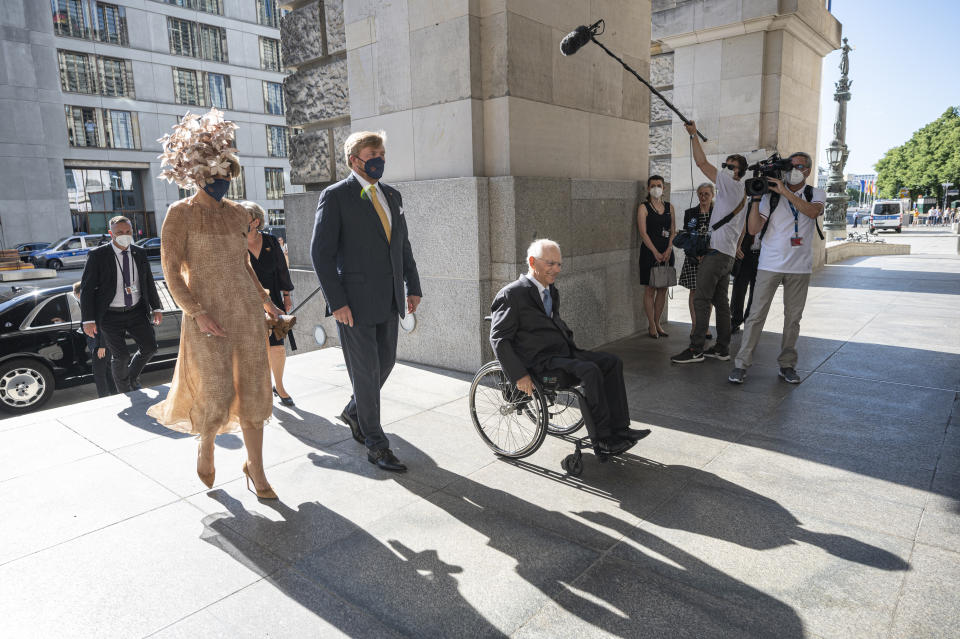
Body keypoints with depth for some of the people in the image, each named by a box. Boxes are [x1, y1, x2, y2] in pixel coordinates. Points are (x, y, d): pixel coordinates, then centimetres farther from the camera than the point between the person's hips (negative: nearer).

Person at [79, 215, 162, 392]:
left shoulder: (140, 254, 2)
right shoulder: (97, 255, -11)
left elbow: (149, 283, 10)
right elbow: (86, 288, -10)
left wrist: (156, 308, 4)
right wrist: (88, 320, -15)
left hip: (136, 311, 4)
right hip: (111, 316, -4)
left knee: (150, 347, -3)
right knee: (121, 356, -2)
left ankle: (133, 377, 27)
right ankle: (124, 391, 24)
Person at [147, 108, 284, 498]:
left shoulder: (237, 214, 10)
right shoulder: (180, 214, -5)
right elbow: (171, 271, -8)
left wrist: (264, 299, 12)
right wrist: (196, 314, -17)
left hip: (246, 311, 4)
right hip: (207, 315, -4)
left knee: (253, 391, 4)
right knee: (217, 398, -4)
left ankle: (256, 470, 17)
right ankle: (205, 444, 31)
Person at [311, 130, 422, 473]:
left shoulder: (392, 195, 13)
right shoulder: (335, 196, -7)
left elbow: (403, 244, 18)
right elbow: (321, 252, -11)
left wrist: (413, 287, 10)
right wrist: (336, 302, -16)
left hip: (388, 302, 7)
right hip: (355, 302, -6)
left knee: (385, 363, 16)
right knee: (366, 373, 3)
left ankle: (353, 412, 42)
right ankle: (376, 446, 18)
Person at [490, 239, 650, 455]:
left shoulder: (551, 291, 17)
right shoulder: (512, 294, -10)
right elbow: (499, 339, -14)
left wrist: (573, 349, 12)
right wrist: (519, 376, -20)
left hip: (562, 351, 9)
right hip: (539, 360, -9)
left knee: (613, 362, -2)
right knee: (590, 371, -26)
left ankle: (619, 428, 0)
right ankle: (602, 439, -15)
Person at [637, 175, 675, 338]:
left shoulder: (669, 207, 12)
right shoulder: (643, 207, -1)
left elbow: (673, 231, 10)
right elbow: (643, 233, -9)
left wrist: (668, 250, -6)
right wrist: (656, 253, -15)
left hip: (667, 252, 5)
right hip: (649, 251, -5)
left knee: (663, 289, 7)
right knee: (650, 289, -2)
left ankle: (657, 323, 16)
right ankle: (651, 326, 6)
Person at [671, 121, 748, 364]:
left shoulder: (731, 185, -7)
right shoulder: (743, 194, 22)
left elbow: (702, 163, -11)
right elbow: (742, 230, 24)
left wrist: (694, 135, -4)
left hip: (716, 251, -10)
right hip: (728, 254, 10)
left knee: (701, 300, -11)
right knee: (721, 301, 11)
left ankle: (695, 349, -12)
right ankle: (722, 348, 14)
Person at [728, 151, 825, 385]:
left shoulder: (816, 194, 8)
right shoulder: (771, 195, 3)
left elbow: (813, 212, -17)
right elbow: (754, 229, -5)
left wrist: (785, 191, -19)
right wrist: (755, 199, -12)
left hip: (800, 267, 2)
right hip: (770, 265, -2)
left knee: (793, 317, 7)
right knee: (757, 315, -5)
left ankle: (787, 364, 18)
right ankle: (742, 364, 0)